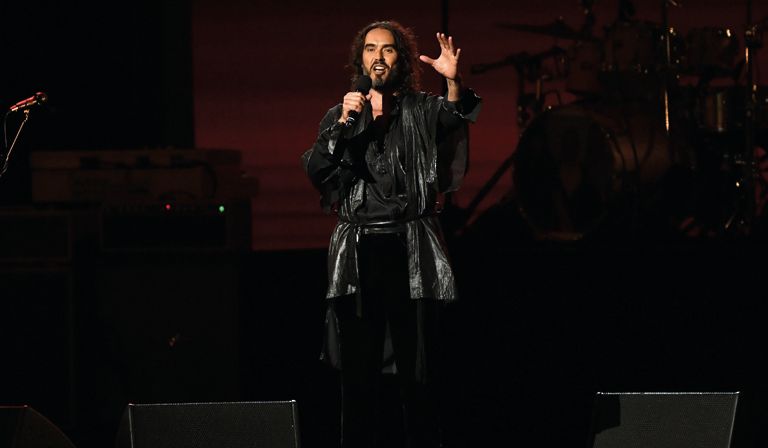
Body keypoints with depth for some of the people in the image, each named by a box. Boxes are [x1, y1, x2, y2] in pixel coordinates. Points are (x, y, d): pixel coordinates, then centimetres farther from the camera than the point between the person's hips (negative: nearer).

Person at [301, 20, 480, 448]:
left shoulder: (423, 109, 9)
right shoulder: (341, 115, 14)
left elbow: (454, 119, -13)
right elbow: (316, 171, 0)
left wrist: (454, 83, -33)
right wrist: (344, 124, -13)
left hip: (412, 252, -1)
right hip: (358, 252, 1)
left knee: (419, 371, -3)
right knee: (359, 371, -2)